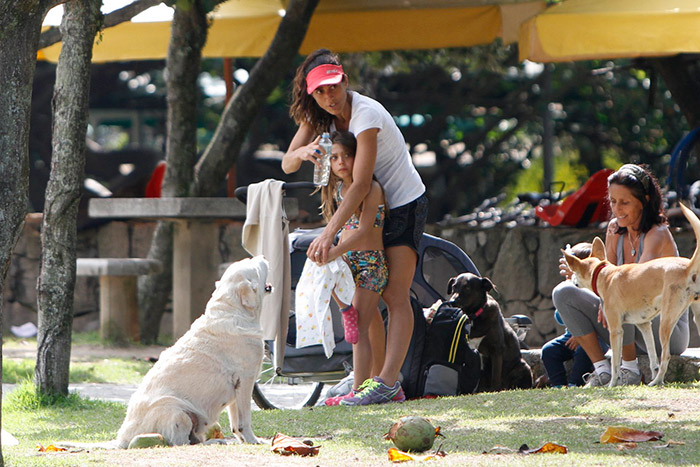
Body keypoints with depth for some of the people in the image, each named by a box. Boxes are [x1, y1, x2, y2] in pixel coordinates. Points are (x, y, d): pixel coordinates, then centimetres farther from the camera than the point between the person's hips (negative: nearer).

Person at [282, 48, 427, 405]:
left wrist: (328, 234, -40)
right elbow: (287, 165, -6)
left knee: (395, 296, -17)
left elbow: (361, 184, -33)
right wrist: (302, 153, -31)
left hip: (403, 204, -8)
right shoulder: (317, 116, -3)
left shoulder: (366, 115, -27)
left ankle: (387, 382, -28)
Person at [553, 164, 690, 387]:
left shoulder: (658, 234, -17)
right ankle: (602, 370, -12)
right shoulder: (615, 230, 4)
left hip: (669, 332, -7)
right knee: (563, 292, -6)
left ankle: (630, 369, -18)